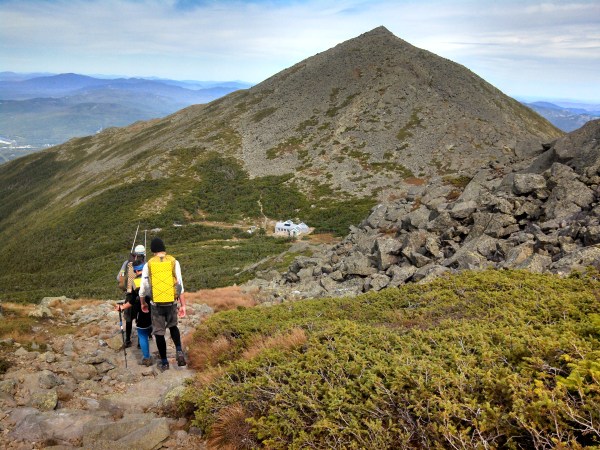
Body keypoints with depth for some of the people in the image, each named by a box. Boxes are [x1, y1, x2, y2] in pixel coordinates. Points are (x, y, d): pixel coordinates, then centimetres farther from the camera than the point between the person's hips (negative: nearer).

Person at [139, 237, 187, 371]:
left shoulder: (148, 265, -2)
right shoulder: (174, 262, -3)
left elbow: (143, 288, 3)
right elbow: (180, 285, -5)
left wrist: (143, 303, 21)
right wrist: (183, 305, 0)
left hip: (156, 304, -1)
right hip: (172, 303, 1)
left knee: (159, 332, 14)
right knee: (173, 326, 25)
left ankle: (164, 362, 21)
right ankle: (179, 351, 5)